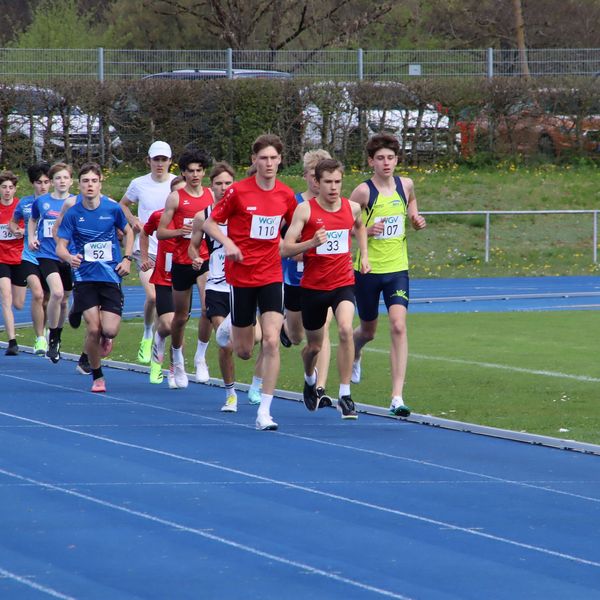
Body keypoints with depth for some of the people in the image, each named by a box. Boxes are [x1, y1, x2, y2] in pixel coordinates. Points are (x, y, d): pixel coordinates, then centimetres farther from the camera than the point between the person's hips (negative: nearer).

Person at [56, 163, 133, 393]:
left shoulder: (113, 209, -2)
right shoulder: (72, 214, -5)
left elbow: (128, 231, 16)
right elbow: (60, 246, -5)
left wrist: (127, 258, 4)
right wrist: (69, 257, -28)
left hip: (111, 277, 0)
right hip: (85, 278, 0)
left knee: (110, 330, -11)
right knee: (93, 329, -9)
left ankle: (105, 338, 28)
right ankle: (97, 377, 11)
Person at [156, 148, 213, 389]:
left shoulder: (212, 196, 5)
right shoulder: (175, 198, -2)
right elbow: (160, 232, -3)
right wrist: (180, 231, -20)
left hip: (205, 259, 1)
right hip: (182, 261, -1)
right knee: (181, 316, 10)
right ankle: (177, 361, 30)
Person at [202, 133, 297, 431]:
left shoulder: (286, 195, 1)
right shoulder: (238, 191, -8)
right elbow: (210, 223, -1)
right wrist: (228, 243, -18)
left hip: (272, 275, 2)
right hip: (241, 275, -2)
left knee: (271, 341, -14)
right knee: (244, 352, 7)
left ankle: (264, 412, -9)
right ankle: (230, 325, 45)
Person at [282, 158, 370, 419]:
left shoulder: (352, 207, 1)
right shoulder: (305, 210, -10)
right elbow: (285, 249, -14)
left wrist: (364, 255, 17)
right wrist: (311, 243, -29)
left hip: (343, 282, 1)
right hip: (313, 286, -1)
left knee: (346, 329, -26)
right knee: (314, 346, 13)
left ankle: (345, 396, -18)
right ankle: (310, 378, 50)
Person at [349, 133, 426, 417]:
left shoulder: (406, 185, 2)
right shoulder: (364, 191, -11)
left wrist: (417, 221, -2)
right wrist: (365, 230, -25)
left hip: (397, 268, 2)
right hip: (367, 269, -2)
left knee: (398, 327, -16)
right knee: (368, 330, 15)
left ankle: (397, 397, -18)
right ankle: (354, 355, 54)